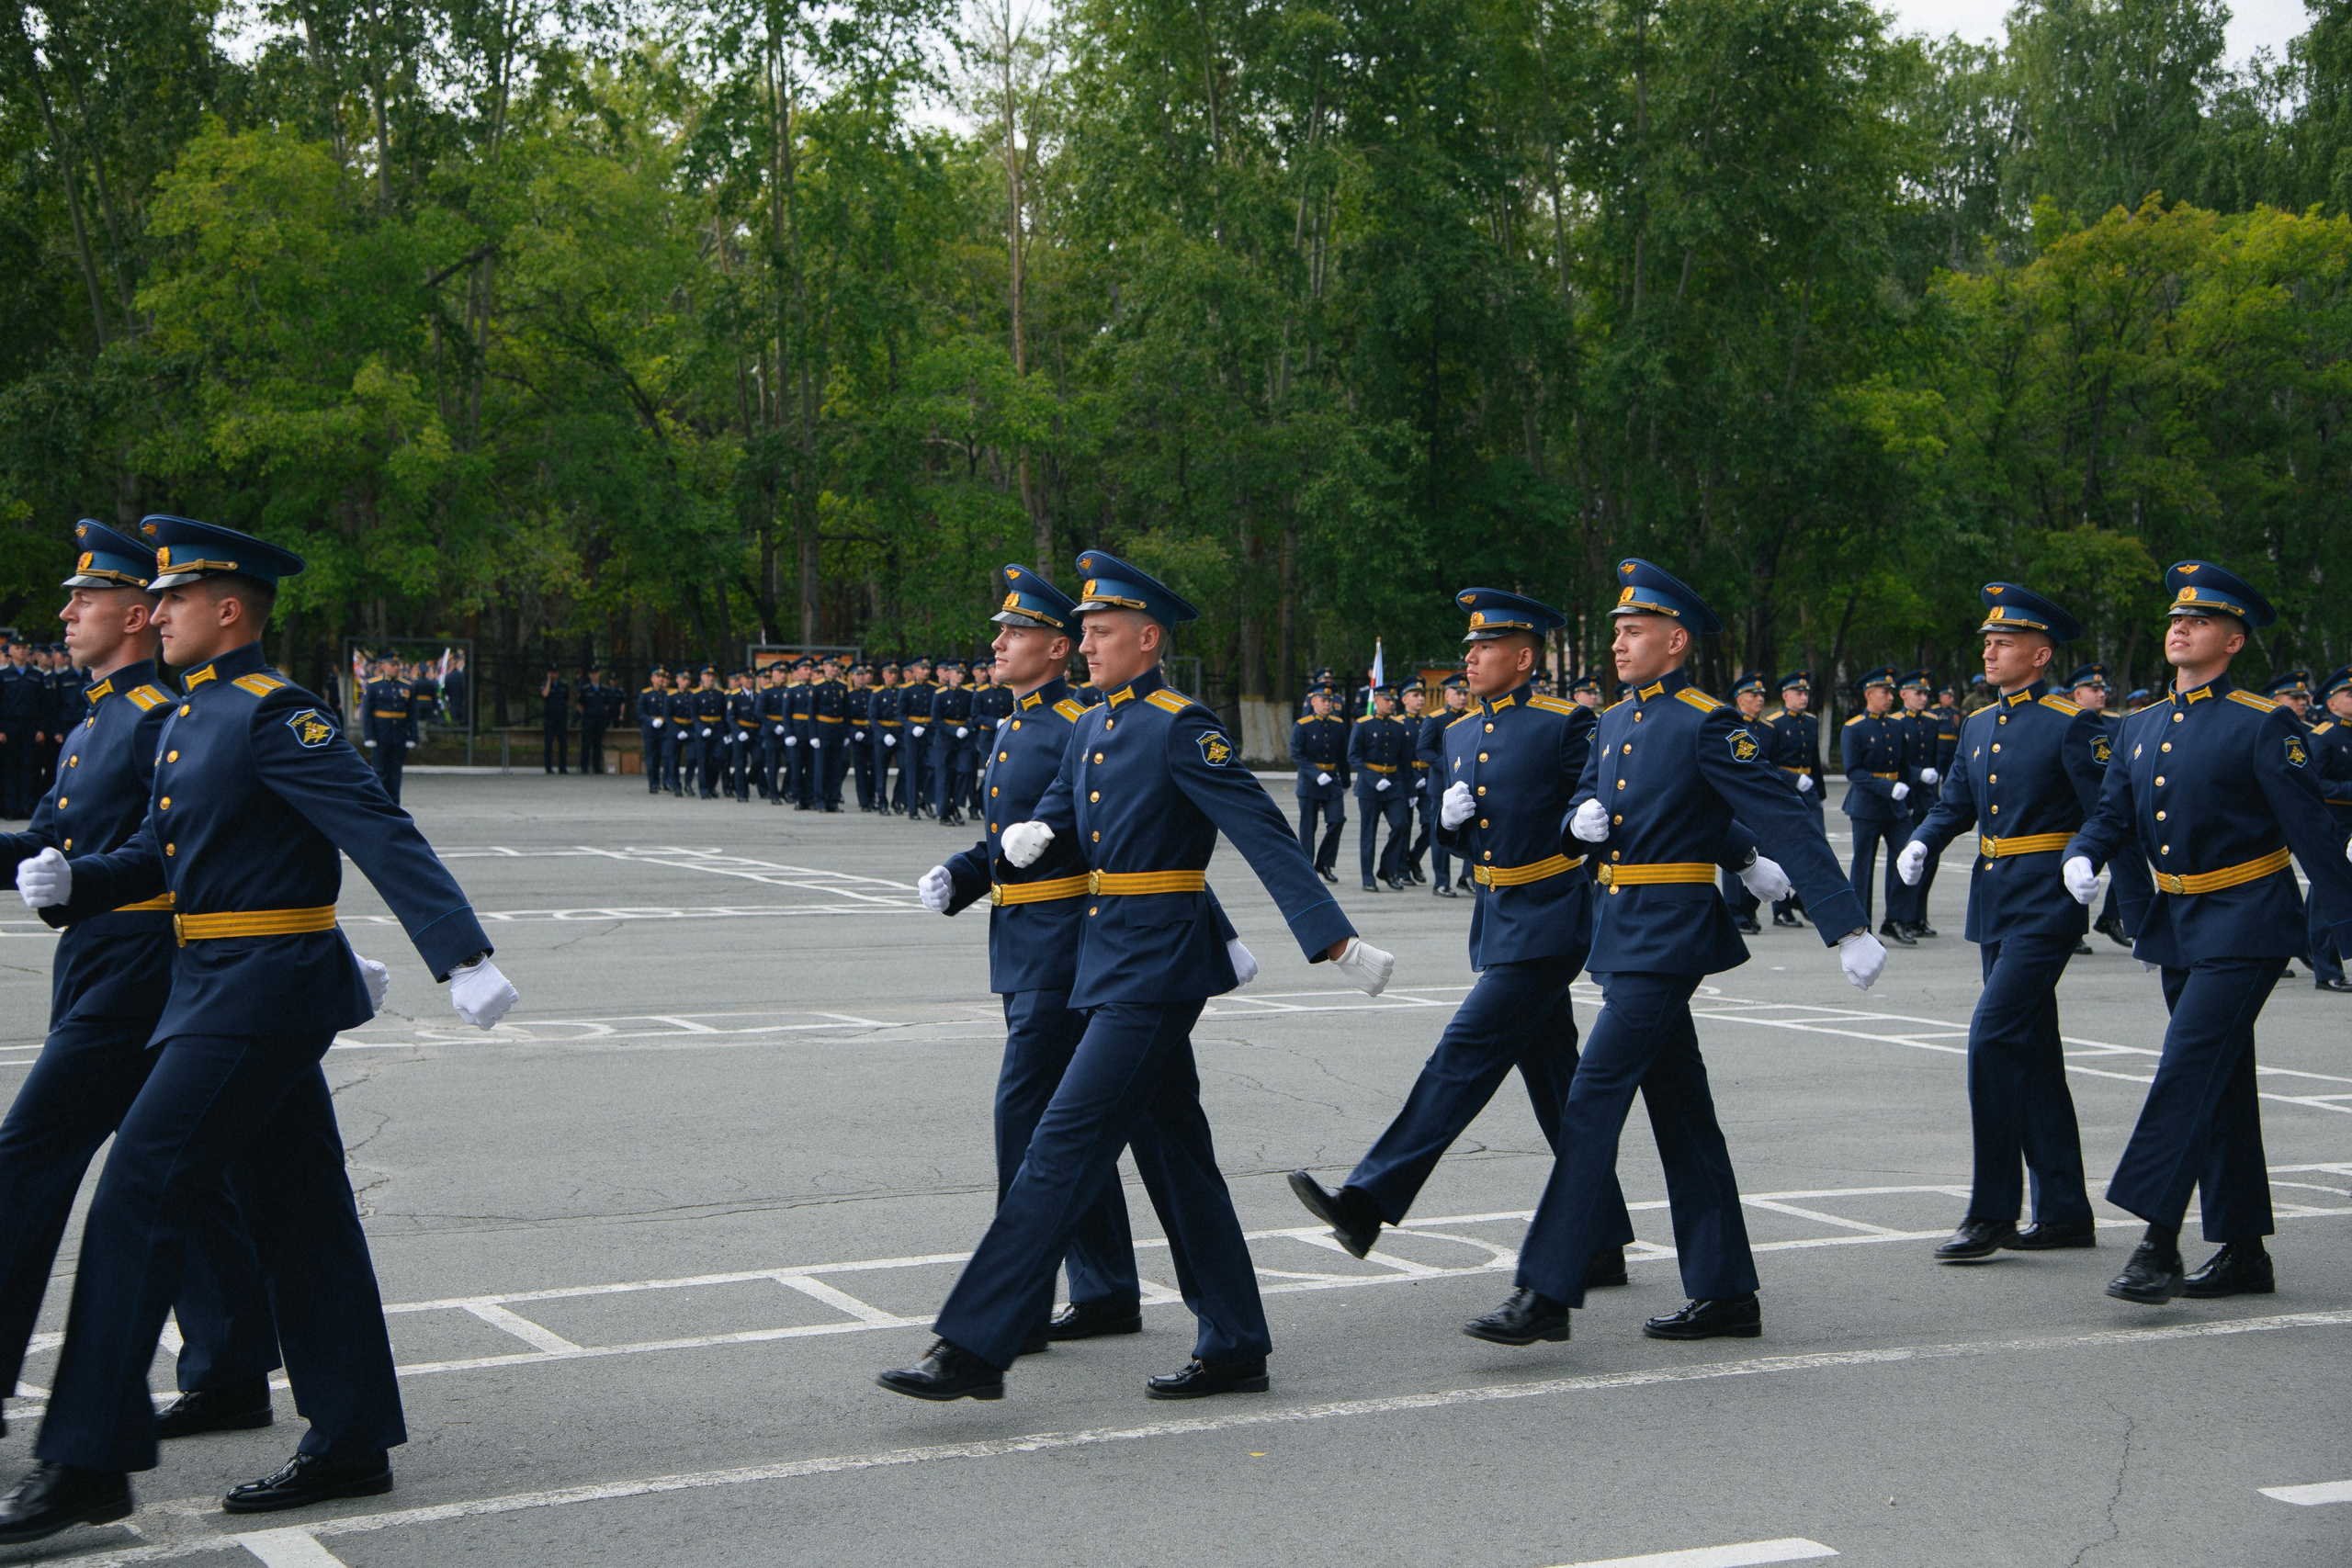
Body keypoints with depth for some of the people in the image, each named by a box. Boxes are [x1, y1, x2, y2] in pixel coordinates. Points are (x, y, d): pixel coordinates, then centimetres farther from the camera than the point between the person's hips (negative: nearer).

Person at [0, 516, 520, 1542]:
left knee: (138, 1195, -10)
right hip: (222, 986, 10)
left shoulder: (274, 715, -14)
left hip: (260, 992, -10)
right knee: (293, 1211, 11)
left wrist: (461, 957, -29)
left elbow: (381, 834, -21)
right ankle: (352, 1445, 18)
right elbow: (160, 852, 21)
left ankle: (88, 1463, -6)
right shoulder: (194, 717, 15)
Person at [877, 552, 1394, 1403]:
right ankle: (1235, 1348, 20)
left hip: (1156, 966, -9)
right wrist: (1023, 833, 0)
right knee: (1172, 1152, 12)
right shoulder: (1091, 728, 13)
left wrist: (1339, 942, -21)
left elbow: (1266, 835, -17)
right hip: (1110, 959, 9)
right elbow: (1057, 809, 25)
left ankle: (974, 1349, -10)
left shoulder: (1182, 728, -13)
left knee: (1067, 1142, -11)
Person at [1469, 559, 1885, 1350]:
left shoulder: (1708, 725, -11)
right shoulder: (1614, 724, 14)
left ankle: (1546, 1294, -11)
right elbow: (1584, 816, 24)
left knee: (1592, 1102, -12)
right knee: (1681, 1114, 11)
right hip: (1623, 936, 9)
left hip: (1667, 939, -9)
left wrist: (1849, 929, -19)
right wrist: (1583, 818, -2)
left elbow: (1787, 824, -15)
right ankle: (1725, 1294, 18)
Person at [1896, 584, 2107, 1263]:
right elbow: (1953, 803, 16)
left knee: (1993, 1034, -16)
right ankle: (2064, 1212, 18)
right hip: (1993, 905, 8)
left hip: (2046, 903, -8)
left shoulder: (2073, 725, -8)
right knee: (2032, 1053, 11)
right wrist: (1922, 843, -3)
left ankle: (1991, 1211, -10)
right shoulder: (1979, 726, 13)